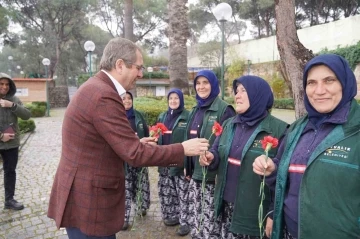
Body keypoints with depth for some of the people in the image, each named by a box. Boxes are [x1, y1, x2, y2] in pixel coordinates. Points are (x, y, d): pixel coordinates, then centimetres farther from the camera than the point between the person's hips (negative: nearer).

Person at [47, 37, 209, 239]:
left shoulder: (94, 89, 9)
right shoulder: (104, 96, -24)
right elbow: (134, 154, -24)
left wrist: (135, 143, 11)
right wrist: (183, 149, -15)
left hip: (84, 195, 10)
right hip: (89, 201, -10)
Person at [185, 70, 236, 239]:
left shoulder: (224, 109, -10)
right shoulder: (195, 111, 11)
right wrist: (188, 168, 16)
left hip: (214, 175, -7)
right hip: (195, 174, 7)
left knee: (210, 223, 3)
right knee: (194, 220, 15)